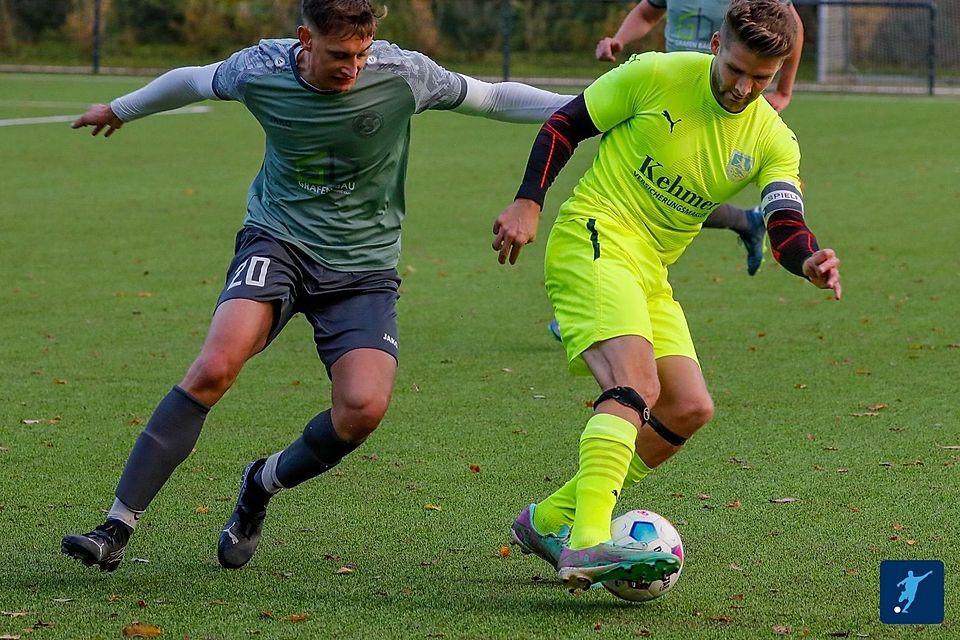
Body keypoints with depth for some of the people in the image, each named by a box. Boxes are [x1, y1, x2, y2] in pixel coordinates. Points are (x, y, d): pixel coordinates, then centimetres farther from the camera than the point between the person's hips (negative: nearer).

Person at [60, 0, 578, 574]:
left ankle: (263, 485, 11)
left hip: (364, 265, 1)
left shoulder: (403, 74, -13)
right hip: (278, 240, -1)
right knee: (217, 364, -27)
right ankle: (118, 528, -23)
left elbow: (494, 98, 0)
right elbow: (194, 81, 12)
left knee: (364, 407, -22)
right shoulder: (260, 70, -10)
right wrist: (121, 109, 29)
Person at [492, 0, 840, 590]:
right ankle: (587, 543, -39)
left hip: (651, 274, 7)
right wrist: (528, 203, -9)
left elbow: (786, 225, -12)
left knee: (689, 409, 3)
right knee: (636, 385, -27)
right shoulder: (658, 76, -9)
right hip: (595, 238, -7)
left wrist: (809, 260, -34)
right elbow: (566, 124, 1)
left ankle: (549, 520, 14)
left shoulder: (772, 141, 3)